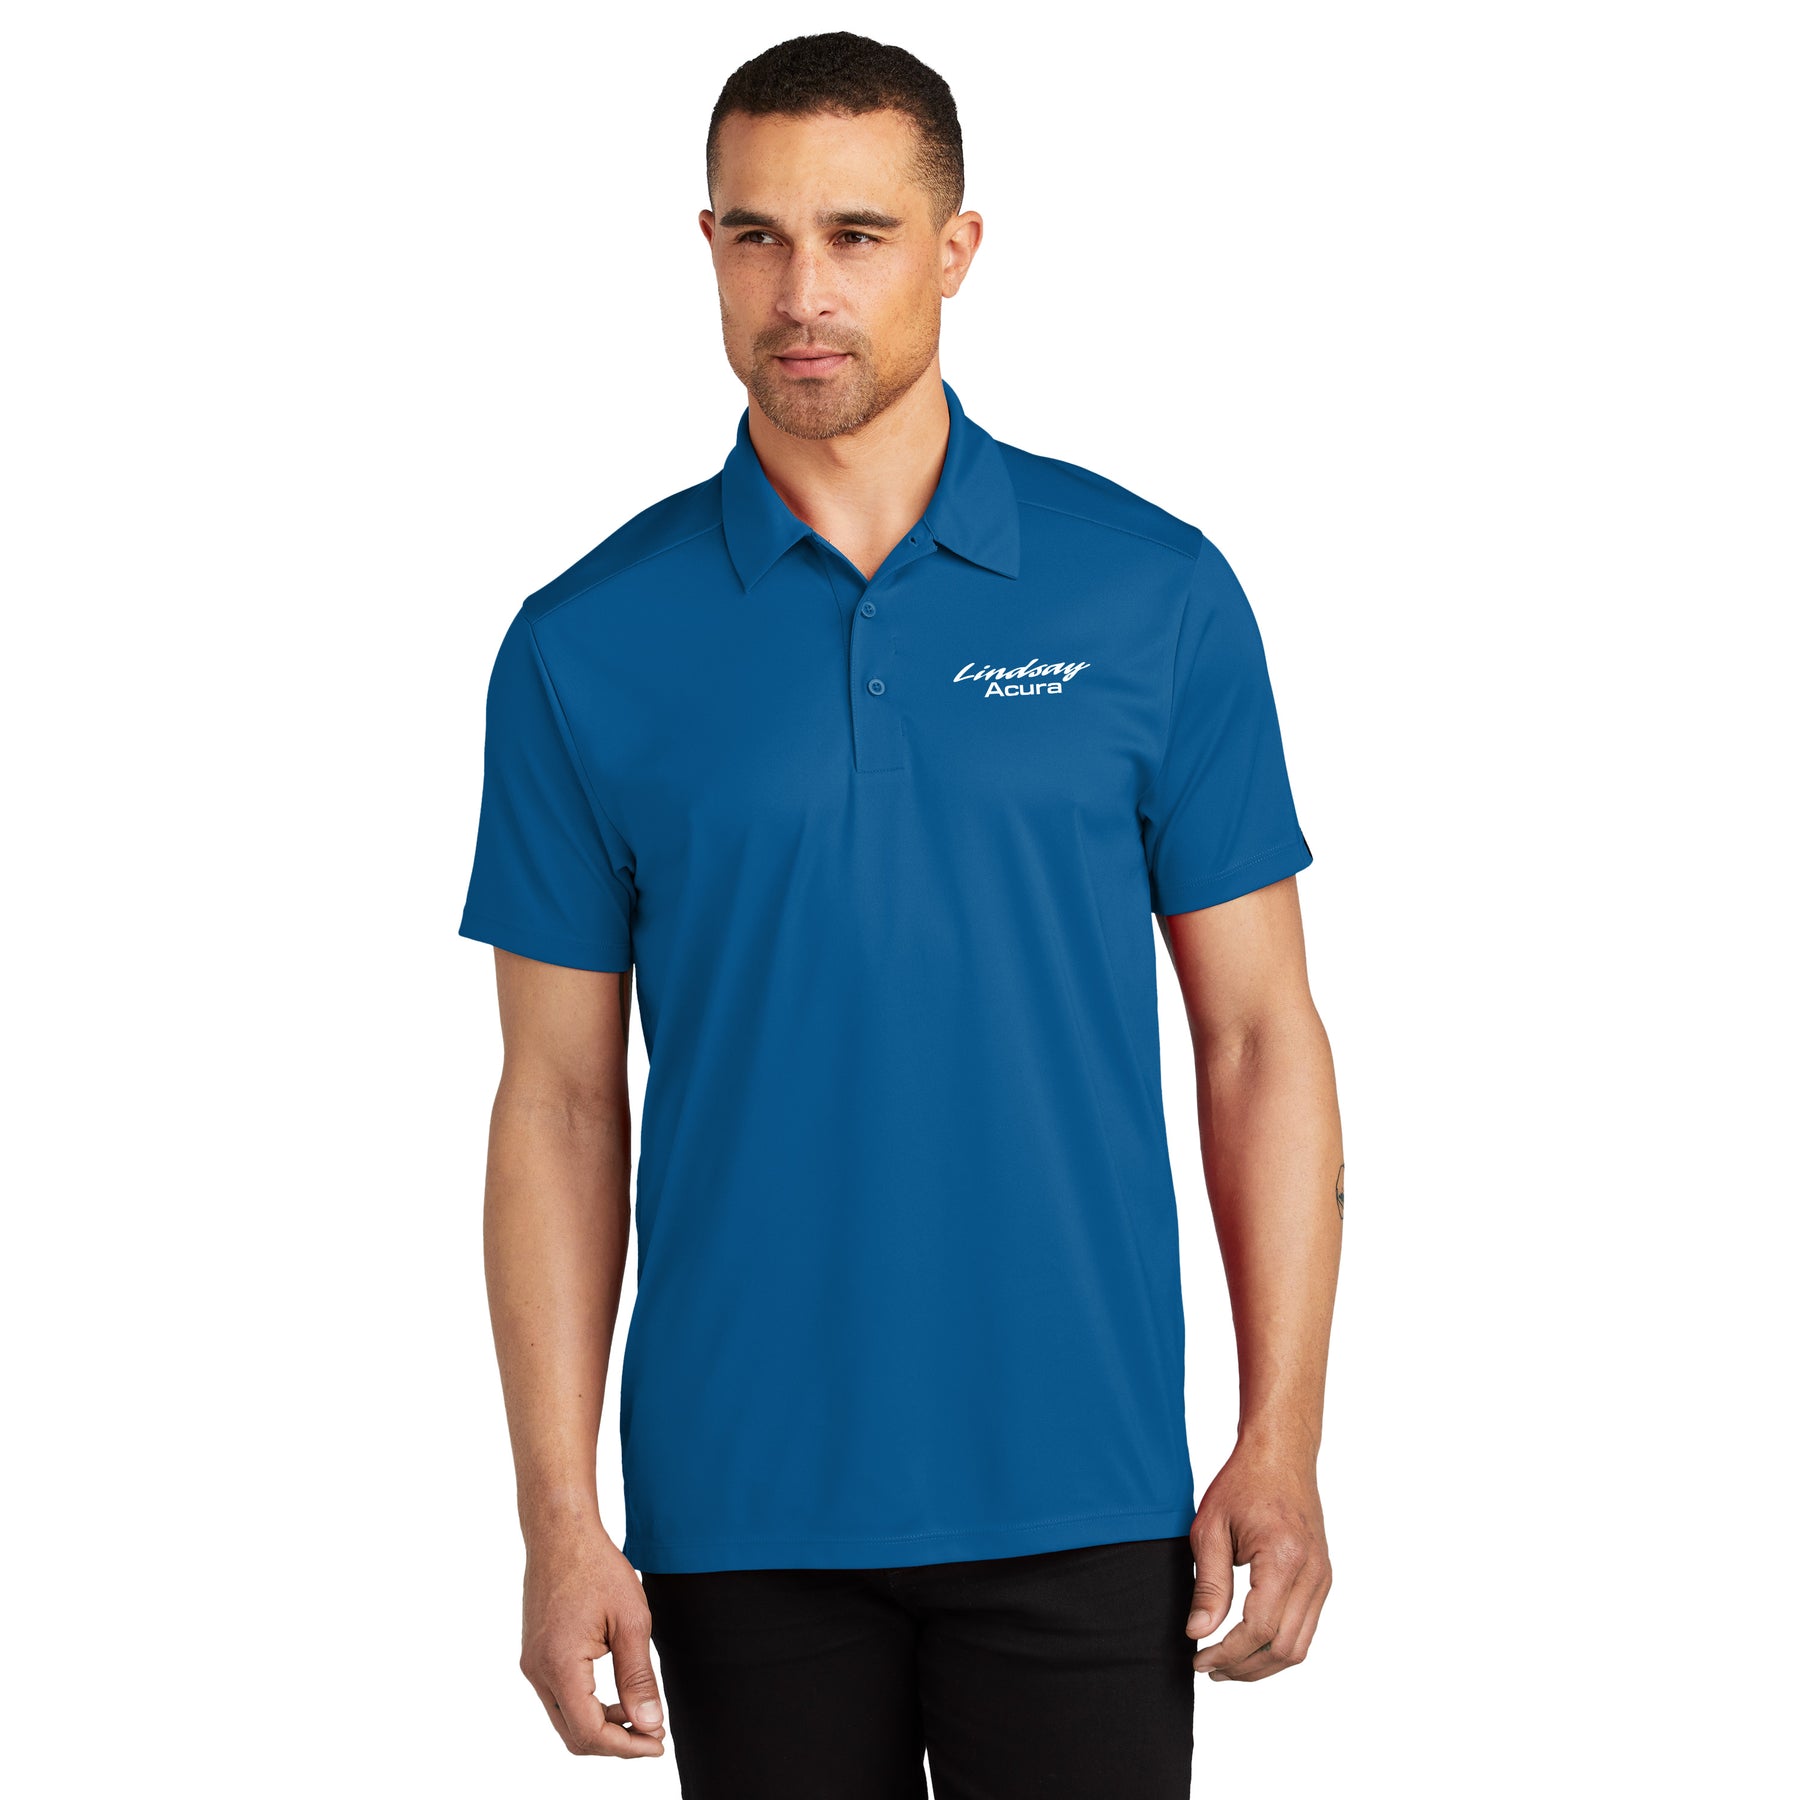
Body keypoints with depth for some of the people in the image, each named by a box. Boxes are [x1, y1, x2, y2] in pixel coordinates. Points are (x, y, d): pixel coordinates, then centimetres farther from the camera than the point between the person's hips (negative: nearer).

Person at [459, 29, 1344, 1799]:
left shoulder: (1155, 594, 0)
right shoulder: (587, 646, 1)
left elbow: (1257, 1034, 2)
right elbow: (560, 1099, 3)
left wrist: (1282, 1444, -5)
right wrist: (558, 1514, -3)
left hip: (1079, 1501, 0)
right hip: (743, 1514, 1)